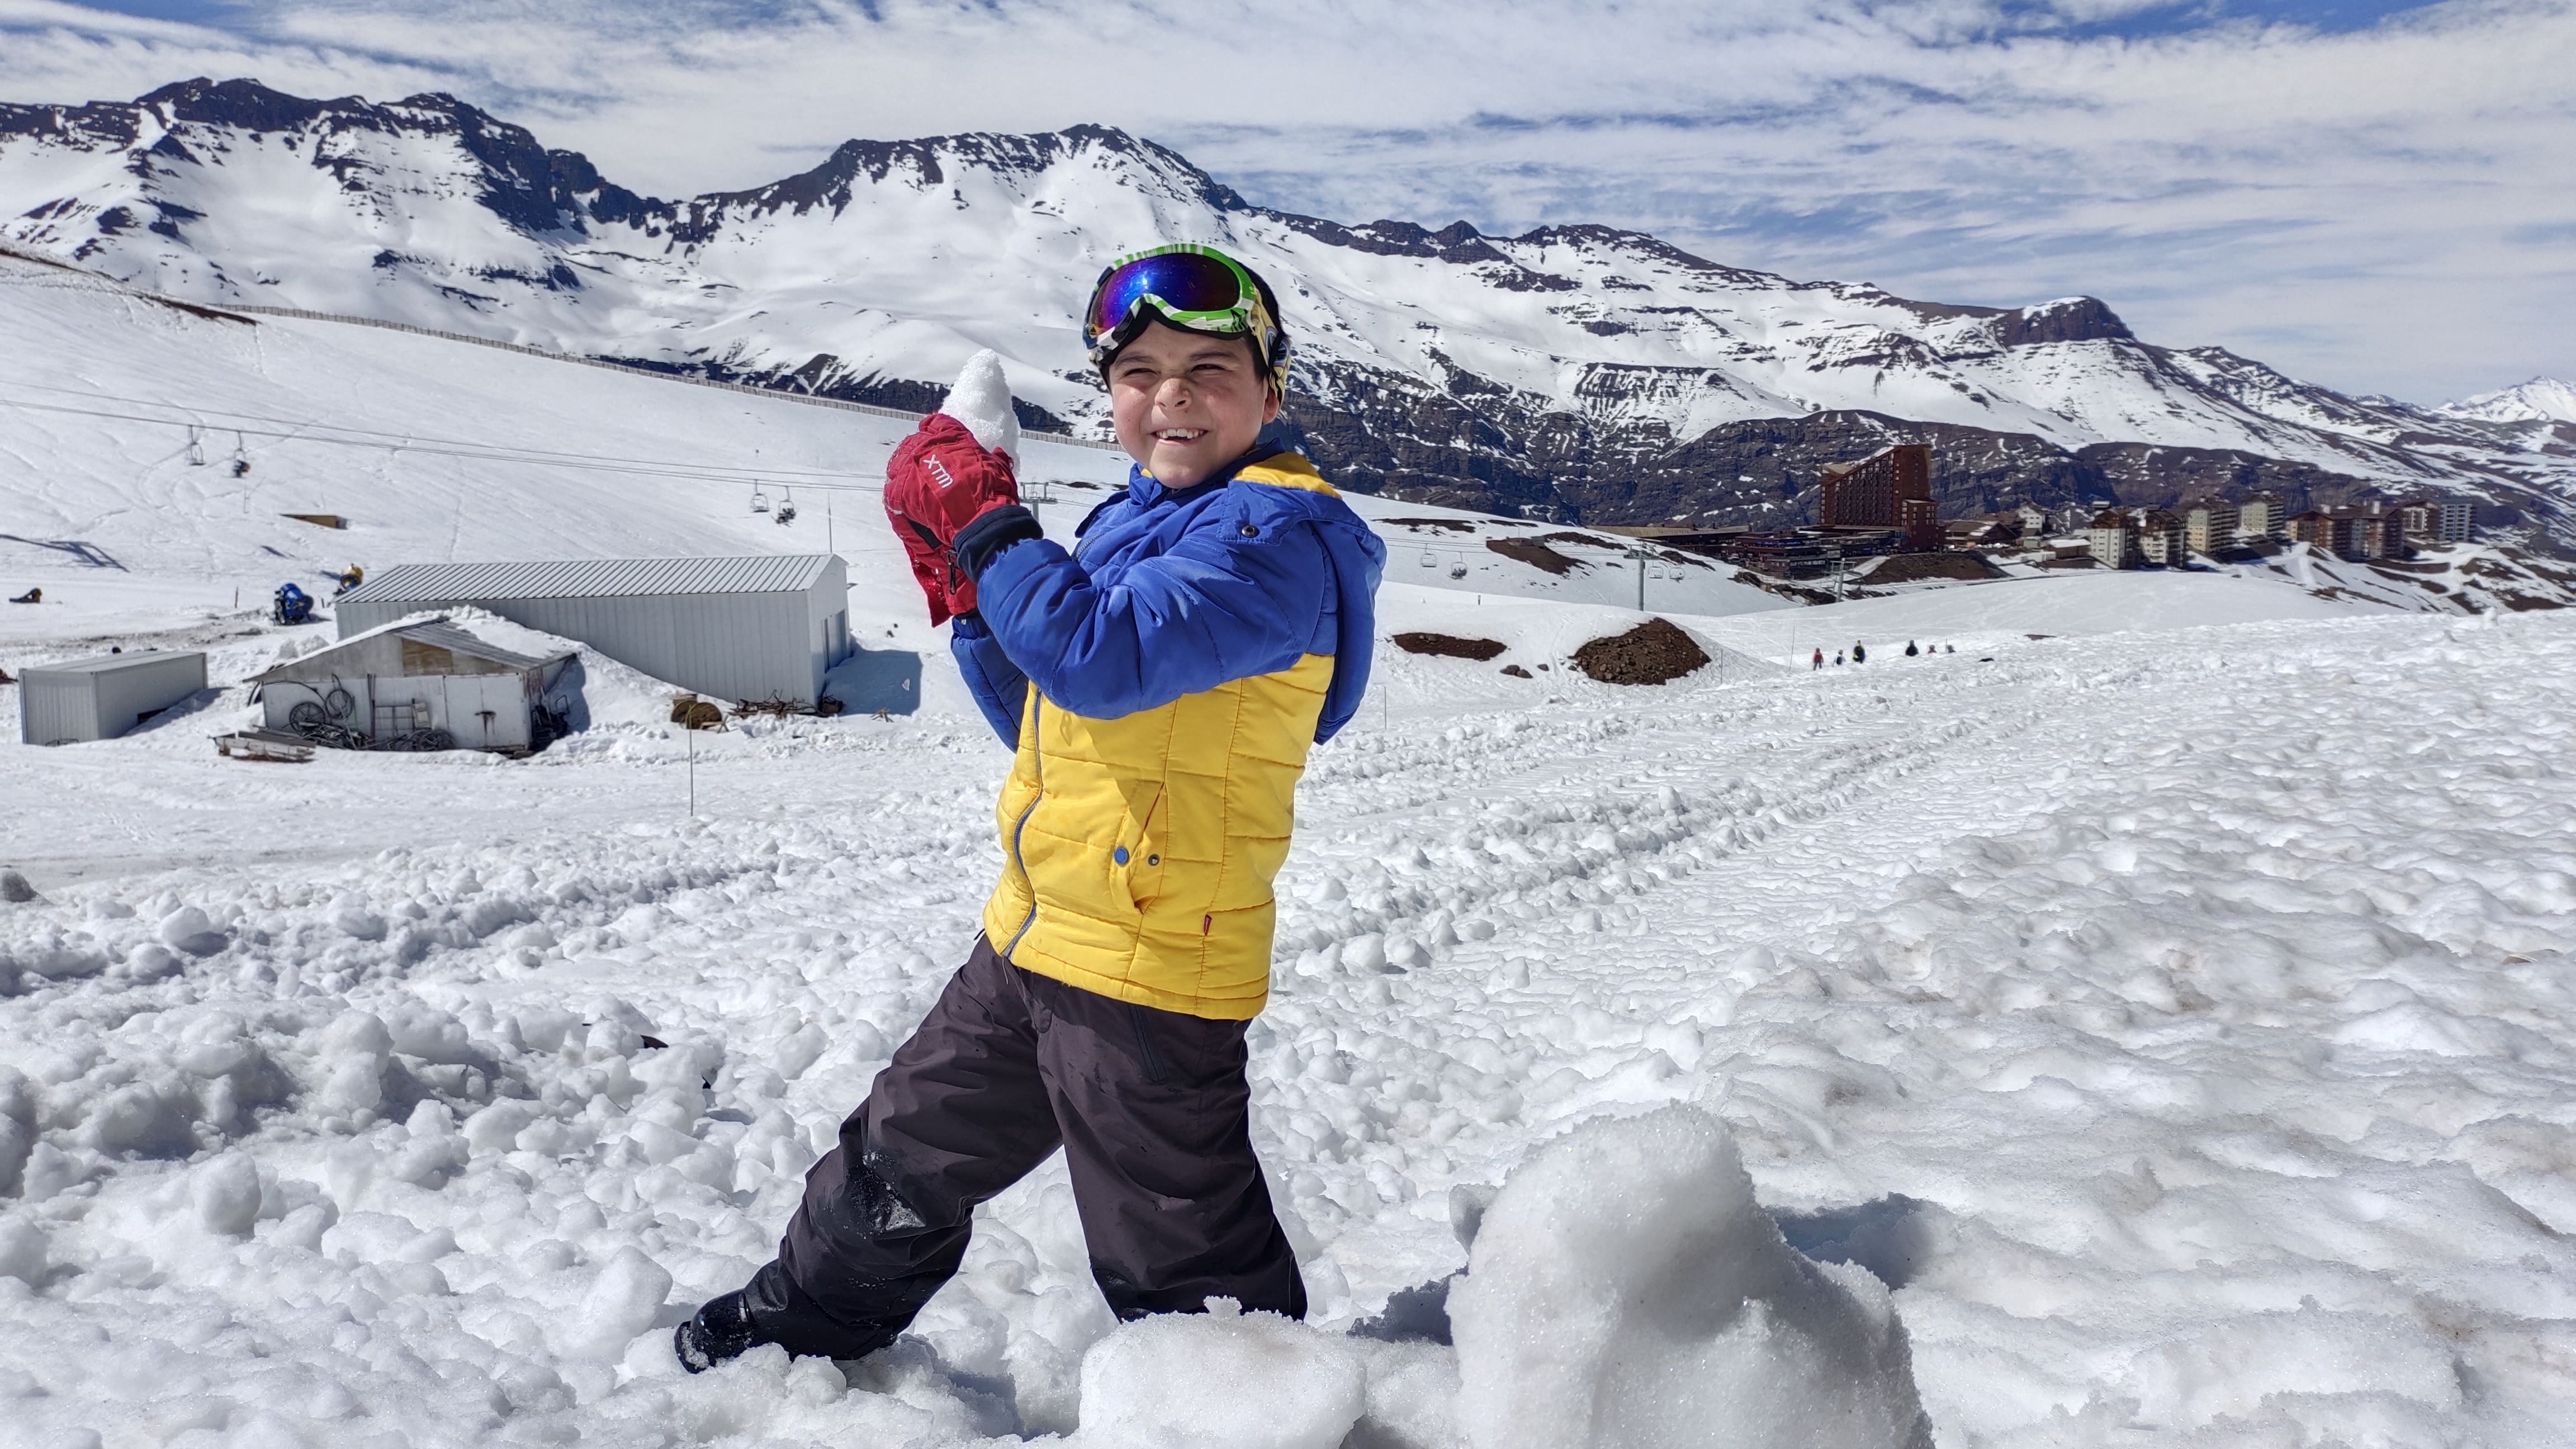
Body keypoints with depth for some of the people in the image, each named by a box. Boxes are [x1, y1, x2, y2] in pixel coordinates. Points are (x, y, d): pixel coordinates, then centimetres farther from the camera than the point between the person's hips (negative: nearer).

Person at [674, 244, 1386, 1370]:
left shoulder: (1276, 534, -17)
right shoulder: (1133, 521, 13)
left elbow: (1102, 660, -31)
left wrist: (982, 521, -18)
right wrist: (963, 590, 6)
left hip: (1147, 963, -9)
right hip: (1034, 937, 9)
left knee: (1176, 1260, 5)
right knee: (910, 1148, 27)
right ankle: (804, 1323, 51)